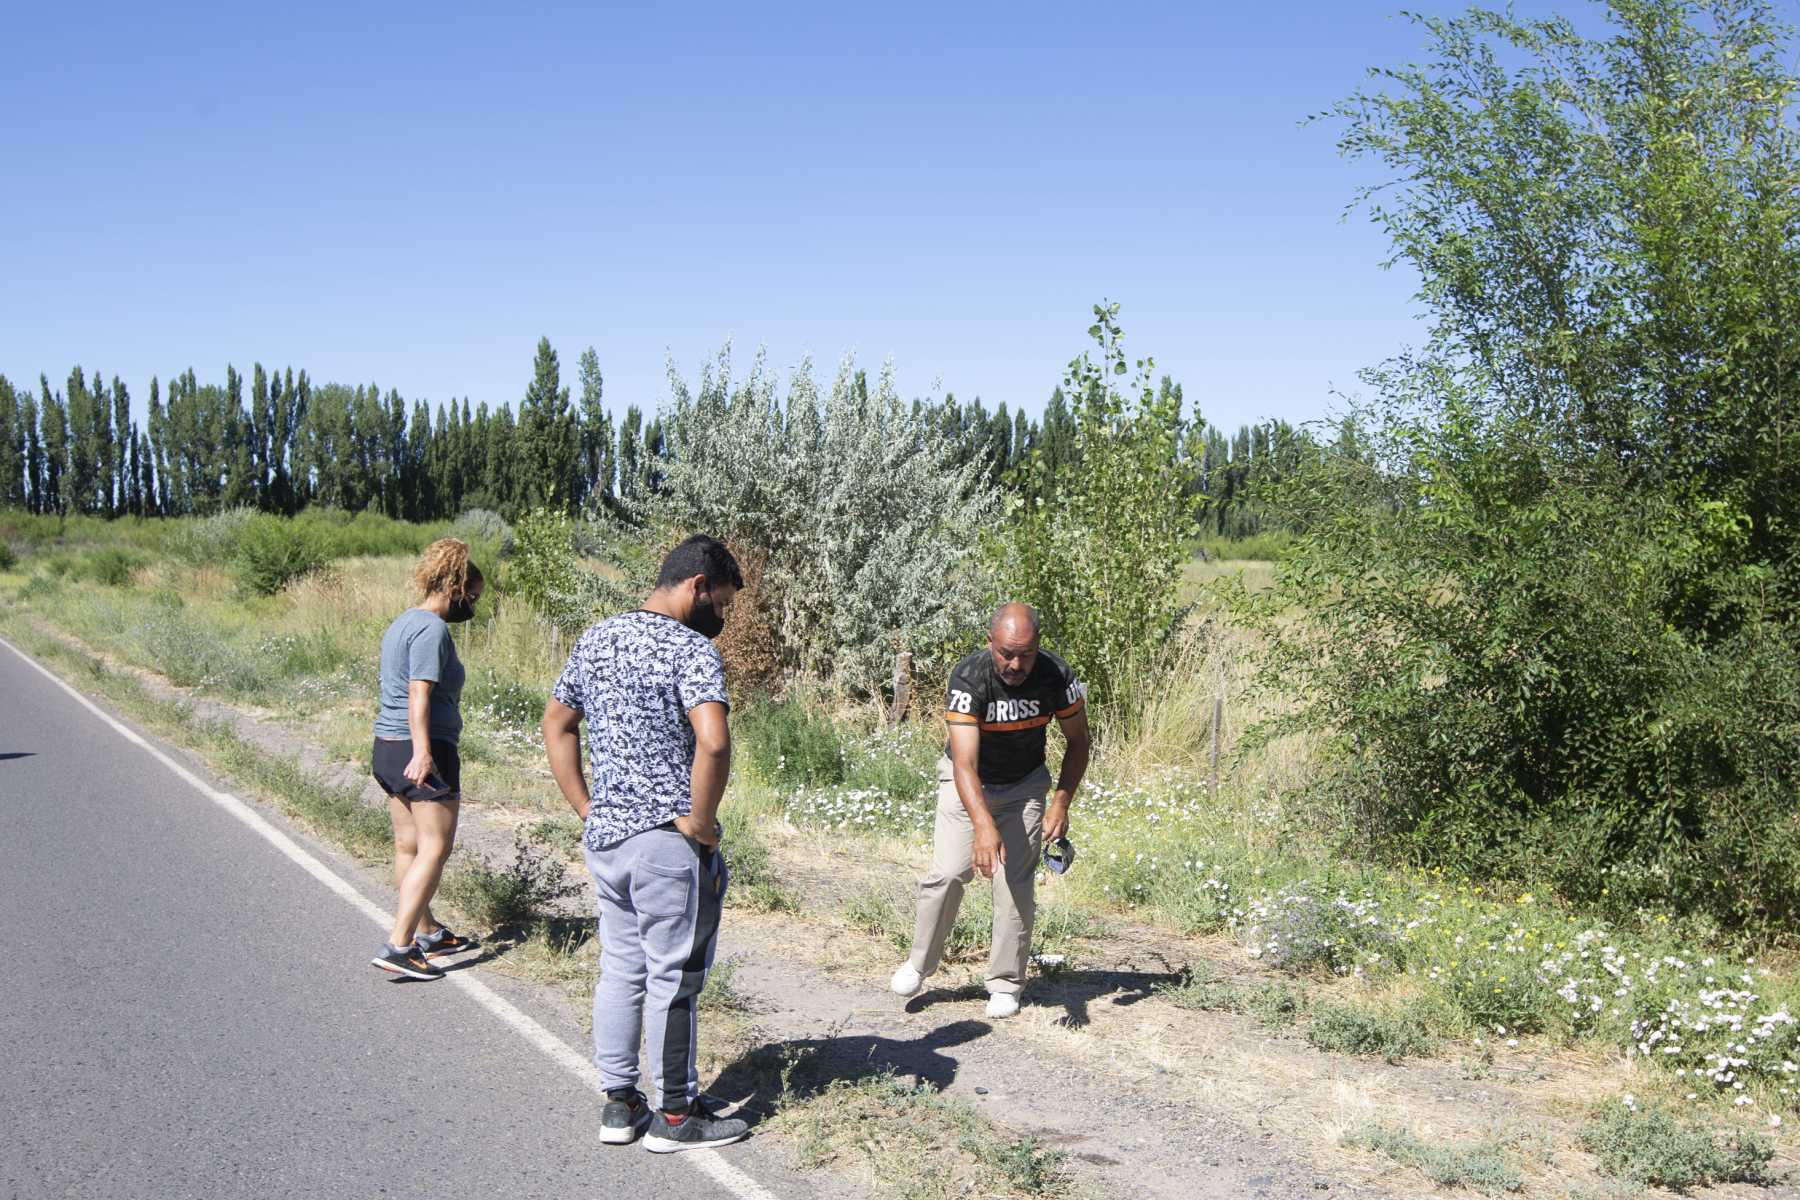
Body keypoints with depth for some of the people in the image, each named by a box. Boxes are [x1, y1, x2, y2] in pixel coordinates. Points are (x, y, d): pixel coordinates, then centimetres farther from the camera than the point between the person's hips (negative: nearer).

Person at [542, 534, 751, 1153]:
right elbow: (713, 741, -30)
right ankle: (676, 1114, 14)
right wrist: (701, 820, -17)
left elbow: (556, 723, 18)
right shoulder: (690, 648, -15)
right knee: (673, 978, 3)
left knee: (619, 968, 17)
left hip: (603, 835, 8)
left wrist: (585, 808, 17)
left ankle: (618, 1102, 26)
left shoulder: (595, 638, 10)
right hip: (667, 840, -8)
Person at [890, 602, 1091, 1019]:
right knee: (948, 873, -12)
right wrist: (984, 826, -53)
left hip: (1025, 785, 2)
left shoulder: (1056, 675, -24)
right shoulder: (969, 678, -32)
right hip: (967, 782, -1)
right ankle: (919, 963, 9)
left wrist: (1061, 804, -17)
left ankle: (1005, 984, 7)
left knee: (1016, 883, -7)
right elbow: (965, 763, -39)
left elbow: (1077, 742, -6)